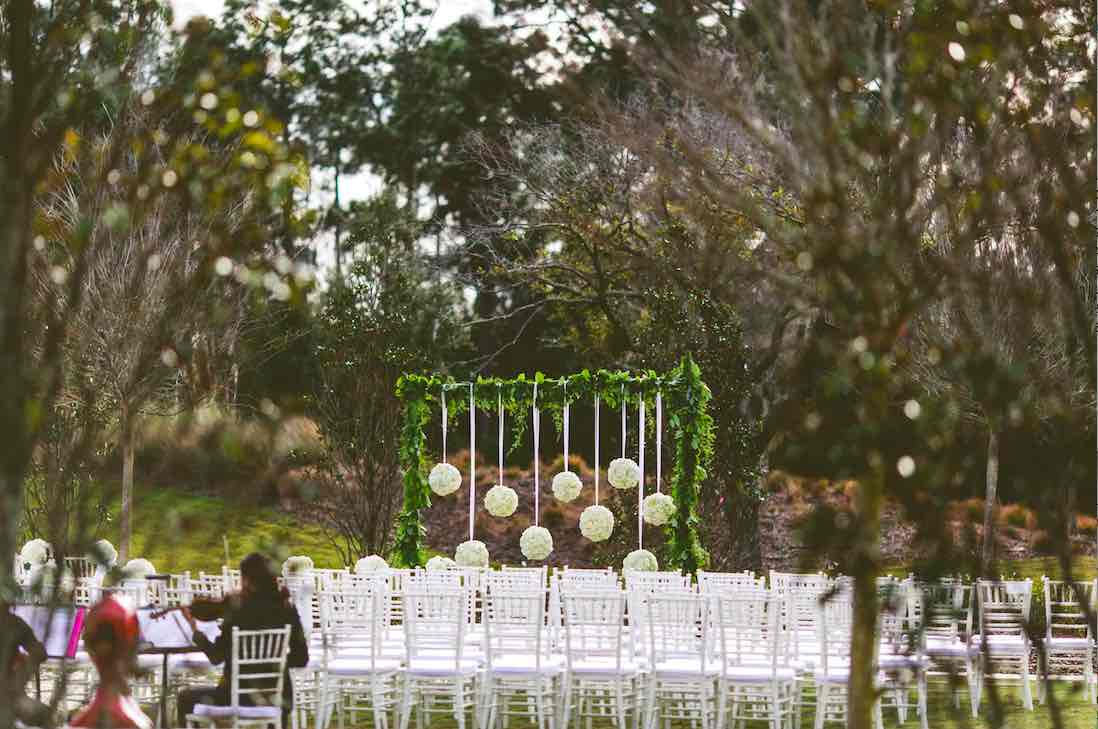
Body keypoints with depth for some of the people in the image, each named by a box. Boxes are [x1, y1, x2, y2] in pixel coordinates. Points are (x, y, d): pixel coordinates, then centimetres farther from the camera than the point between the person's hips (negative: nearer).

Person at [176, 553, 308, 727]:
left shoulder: (239, 609, -13)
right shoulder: (287, 609, -1)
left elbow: (216, 657, -10)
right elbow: (301, 659, 2)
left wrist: (195, 629, 1)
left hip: (241, 693, -4)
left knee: (186, 698, 21)